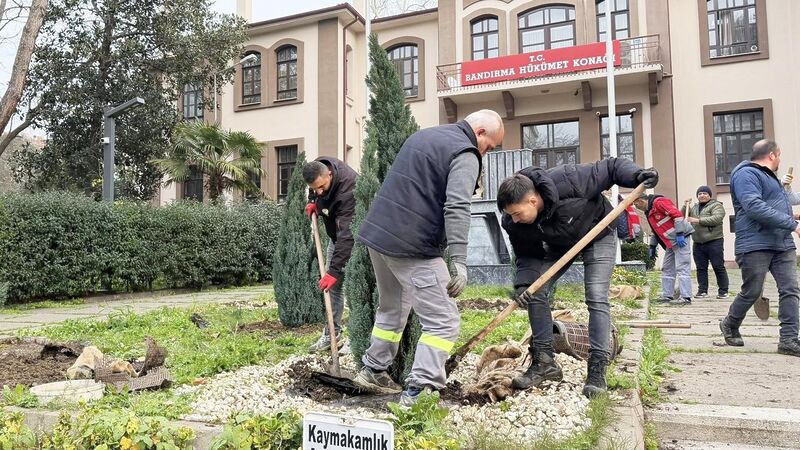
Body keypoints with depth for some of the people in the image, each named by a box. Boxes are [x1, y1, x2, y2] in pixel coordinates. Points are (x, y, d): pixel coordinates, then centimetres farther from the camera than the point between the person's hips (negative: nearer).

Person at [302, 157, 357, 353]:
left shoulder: (348, 189, -38)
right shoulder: (318, 167, -15)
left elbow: (347, 235, -41)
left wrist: (334, 269, -43)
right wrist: (313, 201, -2)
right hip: (336, 232, 8)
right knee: (333, 284, 8)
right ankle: (333, 334, 16)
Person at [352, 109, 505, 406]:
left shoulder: (423, 136, 21)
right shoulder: (465, 154, -8)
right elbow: (456, 209, -21)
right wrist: (460, 262, -25)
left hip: (377, 233, 9)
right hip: (412, 248, -9)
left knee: (392, 309, 25)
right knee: (443, 322, -3)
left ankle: (373, 371, 34)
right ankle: (416, 391, -8)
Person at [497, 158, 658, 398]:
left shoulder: (567, 181, -39)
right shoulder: (514, 224, -24)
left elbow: (611, 166, -26)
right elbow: (527, 256, -10)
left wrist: (637, 174, -43)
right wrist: (522, 283, -27)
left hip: (597, 236, -4)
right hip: (558, 244, 4)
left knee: (596, 297, -16)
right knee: (535, 292, -7)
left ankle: (597, 371, -9)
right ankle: (544, 362, 5)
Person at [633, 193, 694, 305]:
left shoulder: (659, 202, -14)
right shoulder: (649, 212, 17)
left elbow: (677, 214, -21)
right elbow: (655, 230, 26)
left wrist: (679, 234, -24)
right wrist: (652, 247, 24)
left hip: (680, 238, -10)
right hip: (670, 242, 10)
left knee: (682, 268, -10)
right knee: (666, 269, 12)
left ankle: (686, 298, -10)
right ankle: (667, 295, 17)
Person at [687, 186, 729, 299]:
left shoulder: (716, 205, -1)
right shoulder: (694, 208, 19)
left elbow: (716, 218, -18)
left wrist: (698, 220, -20)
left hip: (714, 242, -6)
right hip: (698, 244, 6)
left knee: (719, 267, -2)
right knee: (701, 268, 7)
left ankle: (723, 291, 5)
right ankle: (702, 290, 12)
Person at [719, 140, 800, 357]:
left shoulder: (768, 176, 25)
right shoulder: (746, 174, -9)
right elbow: (754, 207, -22)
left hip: (783, 245, 9)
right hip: (756, 245, -9)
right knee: (751, 292, -1)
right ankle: (729, 325, 22)